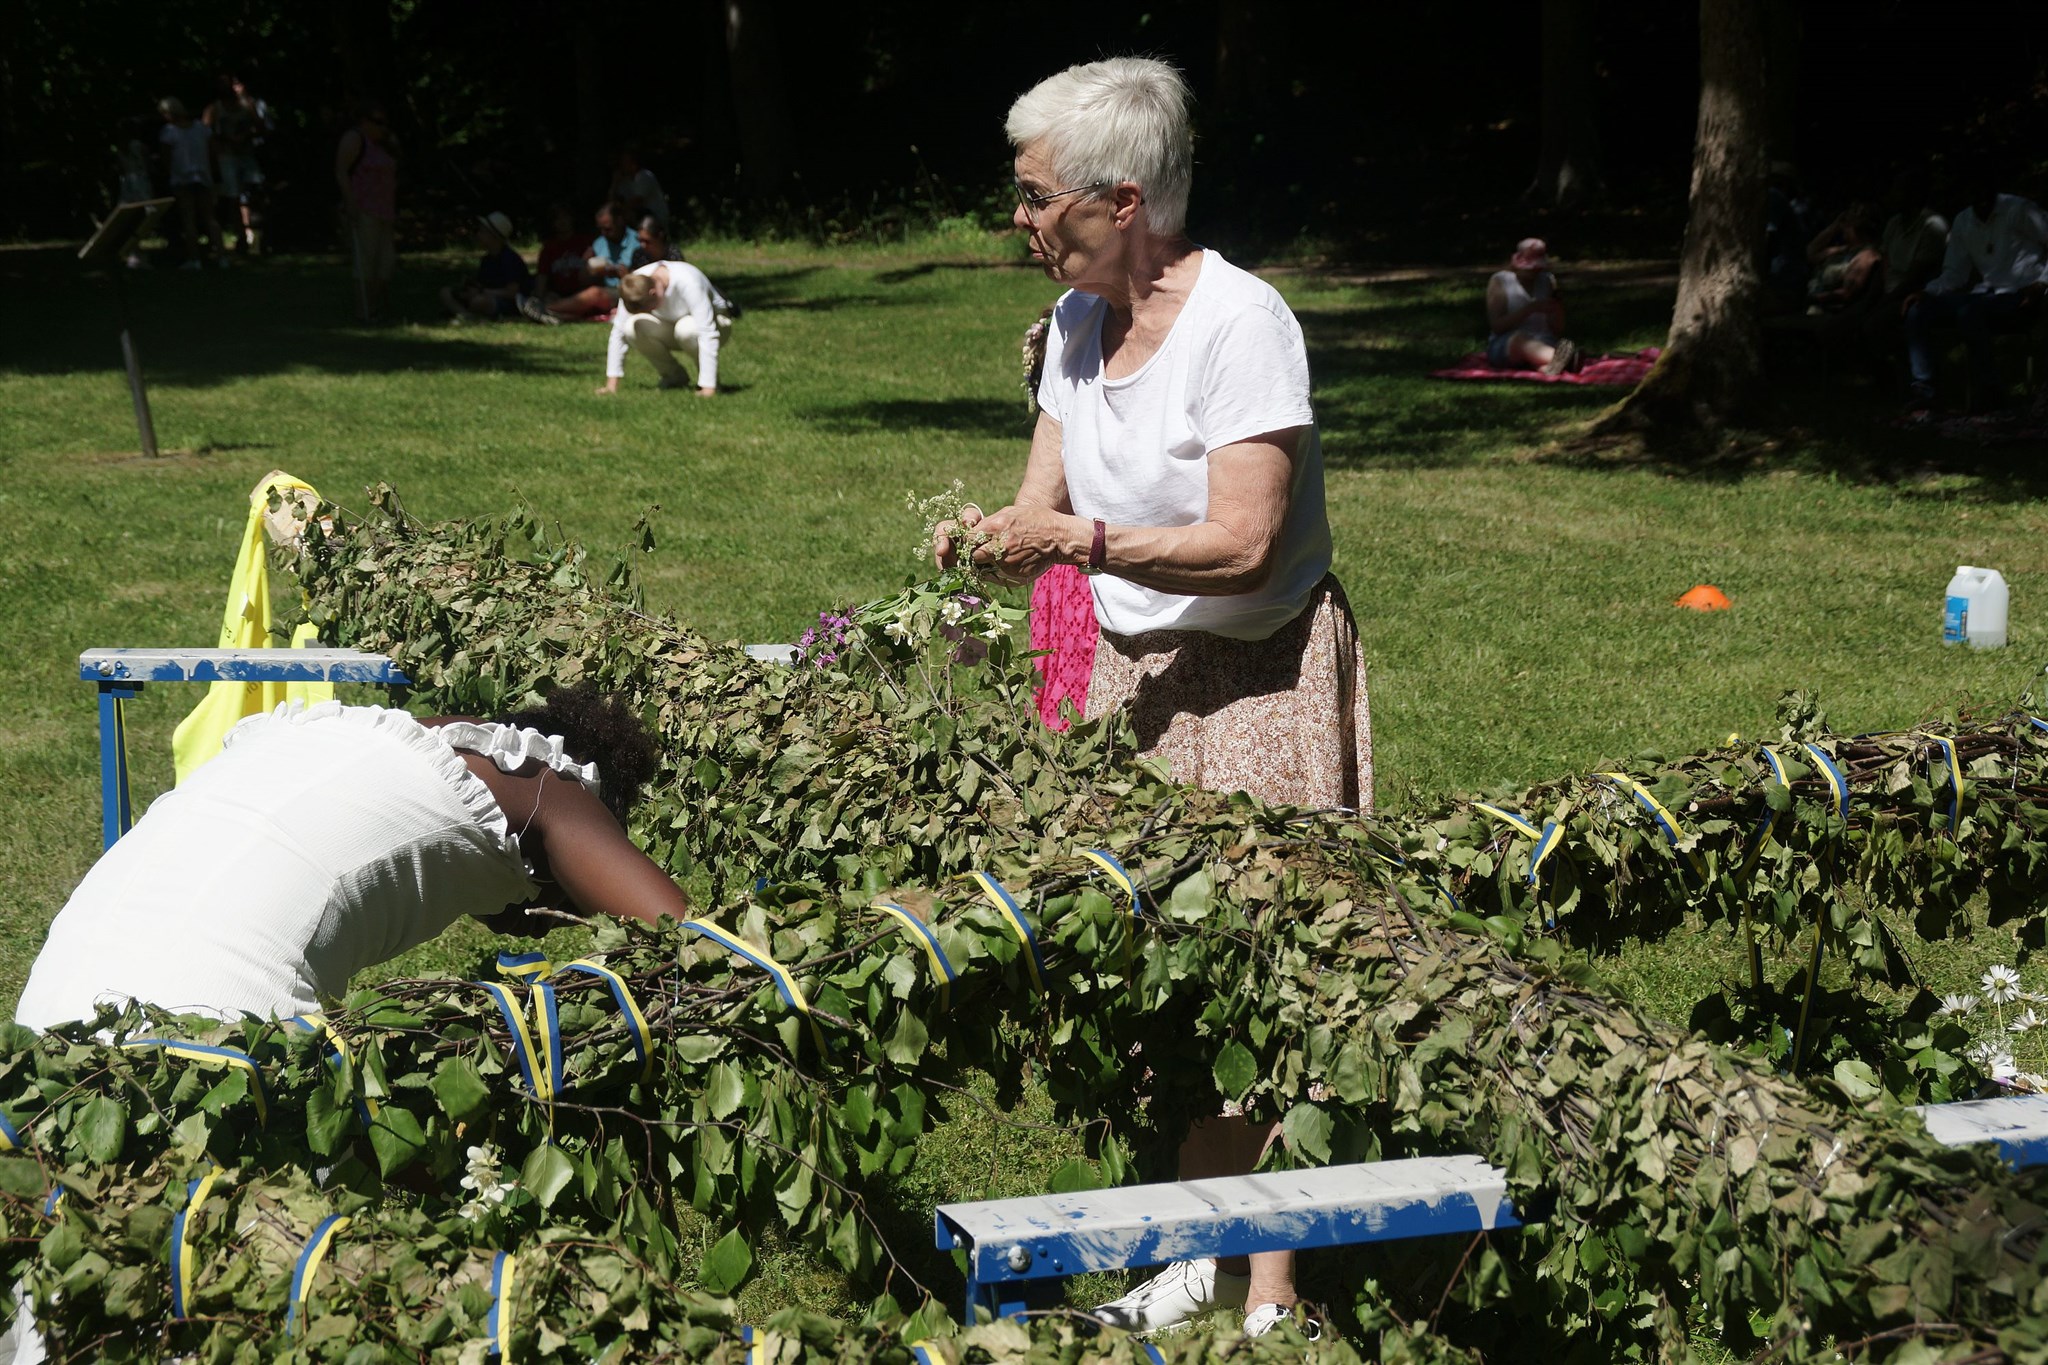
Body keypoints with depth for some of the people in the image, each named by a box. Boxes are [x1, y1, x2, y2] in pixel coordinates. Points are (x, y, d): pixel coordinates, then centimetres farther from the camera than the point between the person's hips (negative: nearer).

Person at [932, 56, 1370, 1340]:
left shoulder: (1240, 322, -17)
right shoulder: (1078, 321, 7)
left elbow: (1242, 546, -22)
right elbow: (1046, 511, 9)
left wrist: (1082, 540, -27)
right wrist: (989, 540, -13)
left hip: (1258, 681, -7)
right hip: (1135, 674, 7)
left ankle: (1275, 1290, -2)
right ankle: (1202, 1248, 18)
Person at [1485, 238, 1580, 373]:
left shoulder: (1548, 281, 14)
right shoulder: (1500, 281, 4)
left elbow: (1558, 331, 12)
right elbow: (1497, 326, -9)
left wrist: (1557, 310, -10)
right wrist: (1530, 309, -18)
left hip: (1543, 346, 3)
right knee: (1521, 339, -39)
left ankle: (1548, 367, -72)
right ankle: (1557, 358, -71)